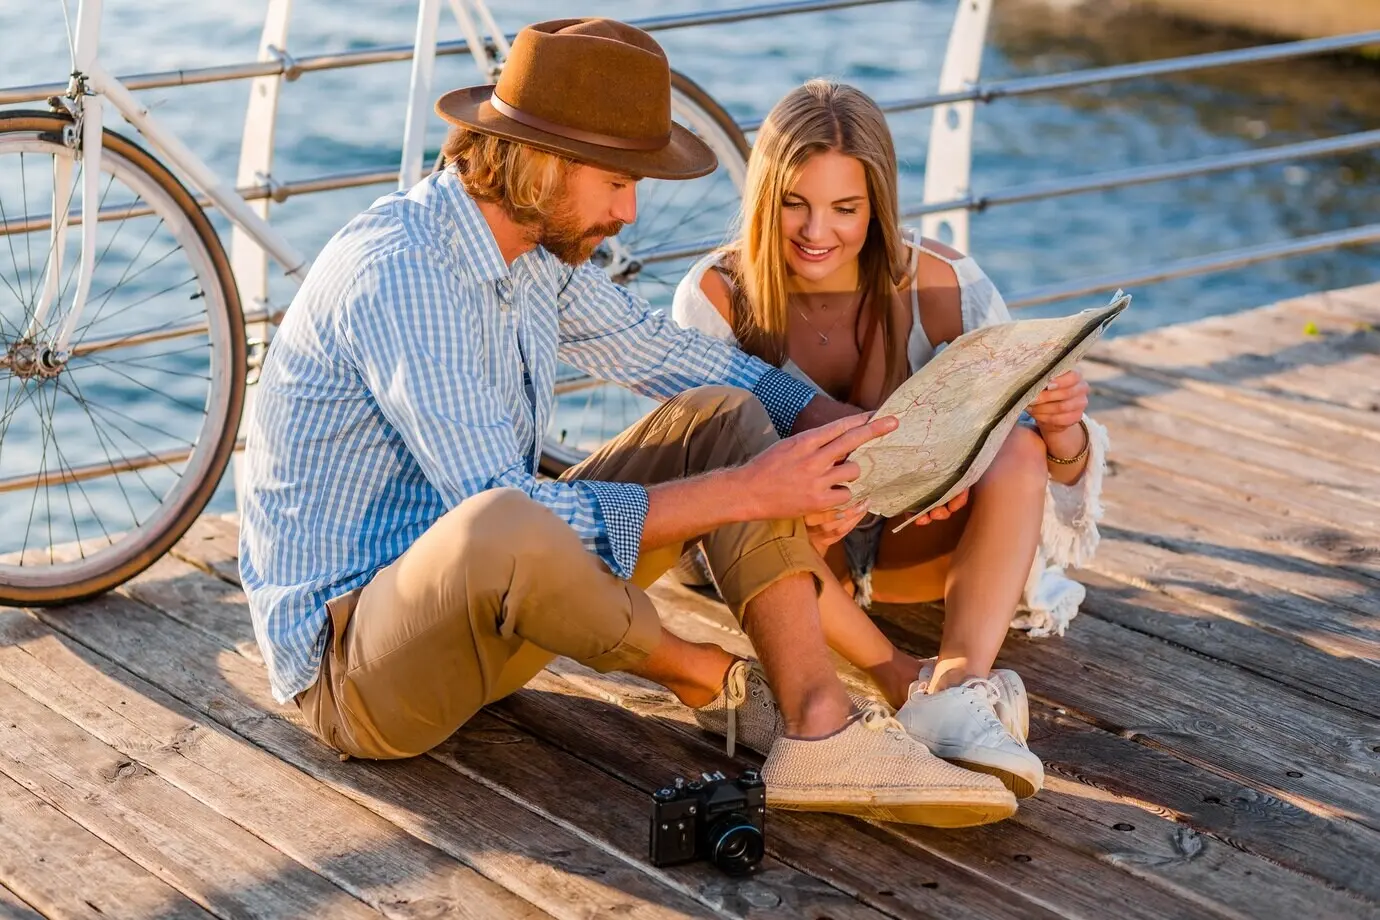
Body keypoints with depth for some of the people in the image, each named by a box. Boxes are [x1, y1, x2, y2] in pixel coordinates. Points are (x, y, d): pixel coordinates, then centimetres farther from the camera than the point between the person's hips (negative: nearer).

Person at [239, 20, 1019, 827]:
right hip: (353, 668, -9)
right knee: (502, 529, -42)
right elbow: (506, 516, -30)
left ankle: (822, 732, -16)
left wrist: (854, 432, 0)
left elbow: (678, 356, 15)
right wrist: (744, 492, -26)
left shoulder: (539, 249, 3)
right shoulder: (399, 275, -25)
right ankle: (706, 680, -11)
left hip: (481, 606, 9)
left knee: (724, 420, -2)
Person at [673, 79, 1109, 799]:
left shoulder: (942, 286, -15)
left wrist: (1062, 432, -39)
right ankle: (914, 686, -32)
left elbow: (1046, 461, -13)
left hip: (918, 543, 1)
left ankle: (959, 686, -46)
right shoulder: (715, 299, -16)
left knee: (1020, 450, -29)